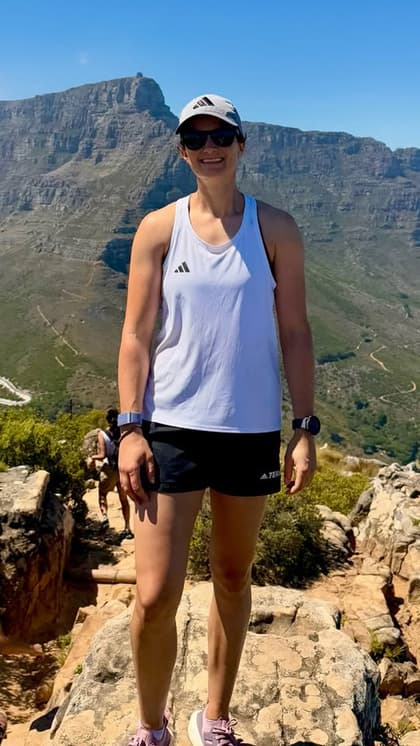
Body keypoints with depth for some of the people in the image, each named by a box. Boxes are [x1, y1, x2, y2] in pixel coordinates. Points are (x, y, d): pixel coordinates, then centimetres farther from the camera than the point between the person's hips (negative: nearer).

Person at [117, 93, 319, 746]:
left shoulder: (275, 228, 3)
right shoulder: (158, 229, 2)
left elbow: (294, 333, 3)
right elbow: (136, 335, 0)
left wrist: (305, 430, -2)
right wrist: (130, 429, -7)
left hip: (252, 430, 2)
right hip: (172, 428, -1)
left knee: (233, 580, 15)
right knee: (155, 596, -4)